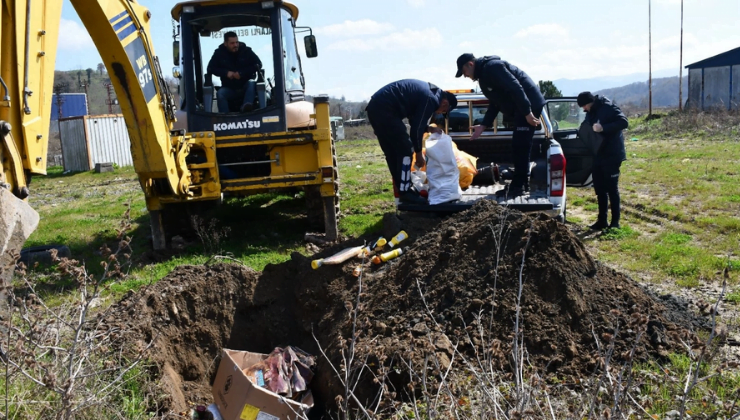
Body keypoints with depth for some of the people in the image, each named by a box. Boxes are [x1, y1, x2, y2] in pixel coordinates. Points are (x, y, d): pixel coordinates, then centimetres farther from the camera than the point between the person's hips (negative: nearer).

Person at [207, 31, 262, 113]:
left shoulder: (246, 51, -2)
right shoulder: (219, 53, 2)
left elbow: (258, 64, -6)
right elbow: (210, 68, 3)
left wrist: (242, 73, -16)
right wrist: (226, 73, -14)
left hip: (246, 86, -1)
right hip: (229, 88, 1)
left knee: (251, 83, -33)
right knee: (220, 93, -29)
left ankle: (245, 107, -52)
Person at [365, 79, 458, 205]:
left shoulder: (426, 92, 21)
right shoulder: (431, 99, -9)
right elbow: (416, 128, -7)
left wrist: (429, 128, 19)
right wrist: (419, 153, 3)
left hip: (375, 107, 10)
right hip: (384, 109, -10)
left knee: (393, 153, 15)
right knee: (405, 149, -5)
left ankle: (402, 189, 21)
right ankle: (405, 193, -2)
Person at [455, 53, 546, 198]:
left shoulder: (492, 67, -16)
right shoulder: (484, 74, 17)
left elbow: (516, 88, -24)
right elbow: (495, 103, 19)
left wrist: (527, 112, -26)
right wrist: (483, 125, 12)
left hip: (530, 105, -11)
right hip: (520, 109, 11)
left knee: (520, 146, -9)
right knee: (518, 146, 12)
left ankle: (518, 185, -3)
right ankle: (520, 184, 19)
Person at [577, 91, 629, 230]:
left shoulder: (608, 107, -13)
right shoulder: (590, 113, 11)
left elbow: (624, 122, -22)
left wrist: (603, 127, -31)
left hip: (611, 155, -8)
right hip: (597, 156, 8)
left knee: (611, 189, -3)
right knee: (600, 189, 10)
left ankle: (615, 222, 4)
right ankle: (602, 220, 18)